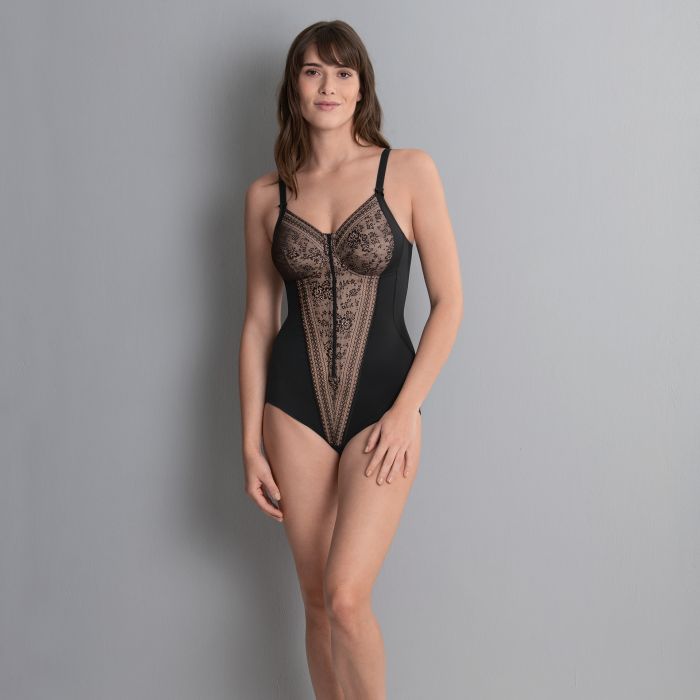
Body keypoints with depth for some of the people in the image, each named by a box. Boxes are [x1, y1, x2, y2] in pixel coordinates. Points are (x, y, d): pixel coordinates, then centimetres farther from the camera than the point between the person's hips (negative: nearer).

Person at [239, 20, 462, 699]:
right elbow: (258, 320, 7)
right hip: (296, 405, 3)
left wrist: (407, 409, -10)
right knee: (317, 600, 9)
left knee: (346, 595, -13)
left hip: (384, 400, -2)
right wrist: (251, 442, 5)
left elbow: (448, 301, -3)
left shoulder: (408, 171, -2)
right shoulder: (266, 195, 5)